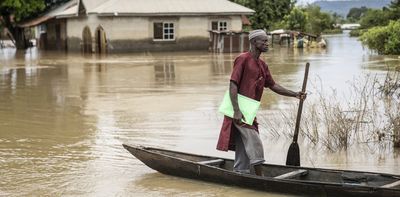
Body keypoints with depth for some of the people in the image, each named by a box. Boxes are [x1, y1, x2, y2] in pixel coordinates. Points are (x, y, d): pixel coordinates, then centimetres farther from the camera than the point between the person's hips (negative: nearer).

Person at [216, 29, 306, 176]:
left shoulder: (262, 65, 18)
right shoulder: (243, 59, -9)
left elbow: (272, 85, 22)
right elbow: (233, 85, -15)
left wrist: (295, 94, 14)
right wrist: (236, 111, -23)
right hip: (240, 111, -9)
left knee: (243, 154, 10)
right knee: (255, 145, -12)